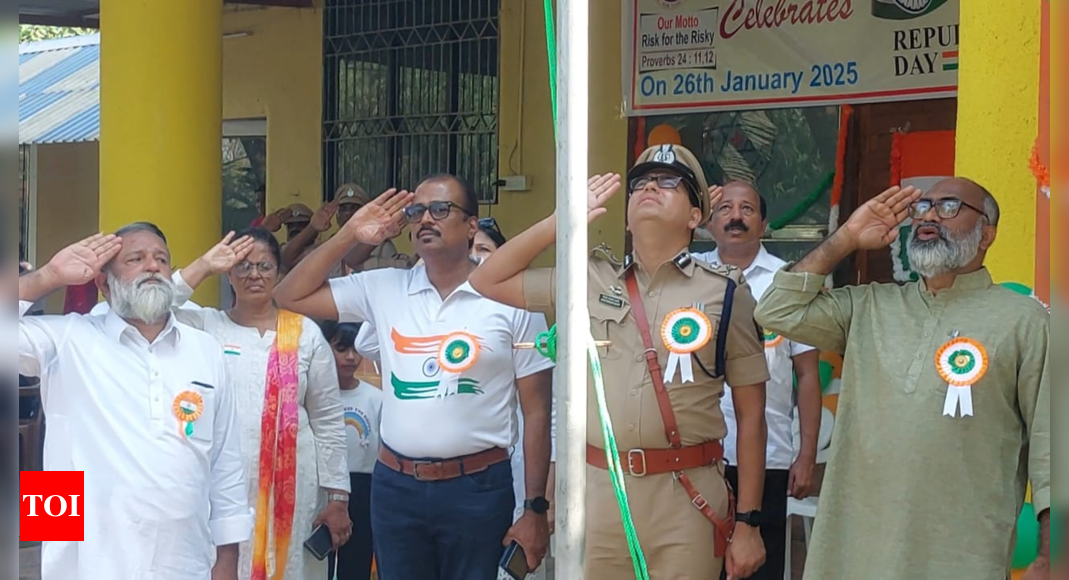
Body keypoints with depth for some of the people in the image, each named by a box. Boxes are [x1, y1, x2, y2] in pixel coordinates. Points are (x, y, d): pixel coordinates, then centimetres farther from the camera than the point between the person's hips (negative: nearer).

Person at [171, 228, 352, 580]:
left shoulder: (305, 333, 6)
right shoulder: (205, 326, 6)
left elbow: (329, 421, 6)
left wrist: (337, 498, 3)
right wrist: (203, 267, -9)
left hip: (290, 490, 0)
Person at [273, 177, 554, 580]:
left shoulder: (509, 301, -3)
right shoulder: (383, 289, 6)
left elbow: (536, 412, -1)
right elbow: (290, 297, 8)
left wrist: (536, 507, -4)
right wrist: (350, 236, -2)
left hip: (476, 488, -3)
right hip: (396, 485, 3)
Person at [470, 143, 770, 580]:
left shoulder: (725, 292, 2)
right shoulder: (591, 280, 10)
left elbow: (751, 415, 2)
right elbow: (487, 282, 14)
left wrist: (748, 521, -1)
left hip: (687, 497, -2)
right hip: (597, 489, 3)